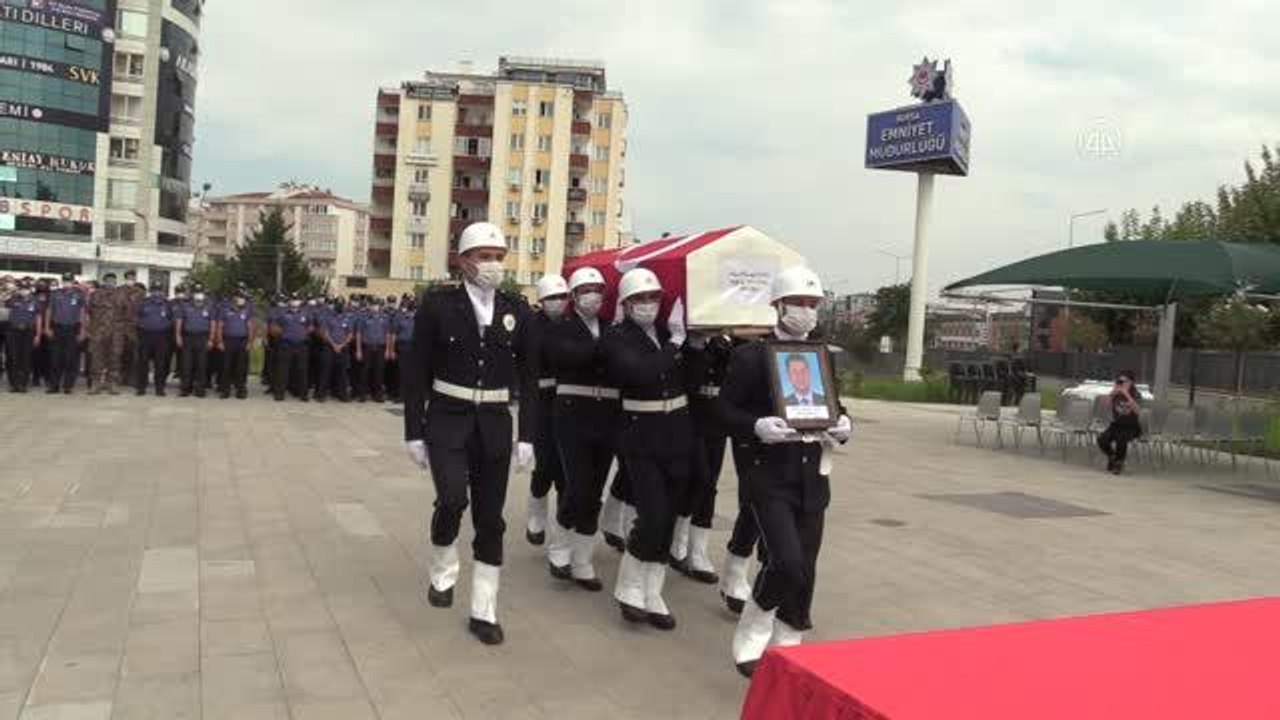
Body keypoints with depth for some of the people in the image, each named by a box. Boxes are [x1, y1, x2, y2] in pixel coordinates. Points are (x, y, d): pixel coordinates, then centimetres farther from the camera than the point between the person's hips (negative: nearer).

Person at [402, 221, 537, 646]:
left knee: (490, 519, 5)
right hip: (447, 421, -2)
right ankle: (443, 571, 10)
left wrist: (527, 436, -1)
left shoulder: (517, 311, 2)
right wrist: (414, 432, -5)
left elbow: (528, 377, 5)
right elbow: (416, 372, -3)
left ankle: (484, 612, 17)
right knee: (452, 499, -21)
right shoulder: (437, 304, -5)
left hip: (495, 424, 3)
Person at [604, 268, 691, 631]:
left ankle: (652, 596, 20)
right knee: (652, 516, -10)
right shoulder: (616, 337, -7)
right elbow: (643, 372, -23)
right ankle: (629, 589, 13)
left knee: (667, 519, 8)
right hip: (641, 435, -5)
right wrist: (675, 343, -14)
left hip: (677, 433, 5)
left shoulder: (669, 331, 7)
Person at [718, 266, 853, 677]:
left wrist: (844, 426, -4)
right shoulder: (751, 356, -5)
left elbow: (834, 408, 18)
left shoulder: (823, 356, 12)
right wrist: (758, 426, -24)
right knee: (785, 561, -17)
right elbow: (725, 411, -6)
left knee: (805, 570, 8)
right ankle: (750, 641, 7)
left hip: (813, 477, 6)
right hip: (769, 476, -5)